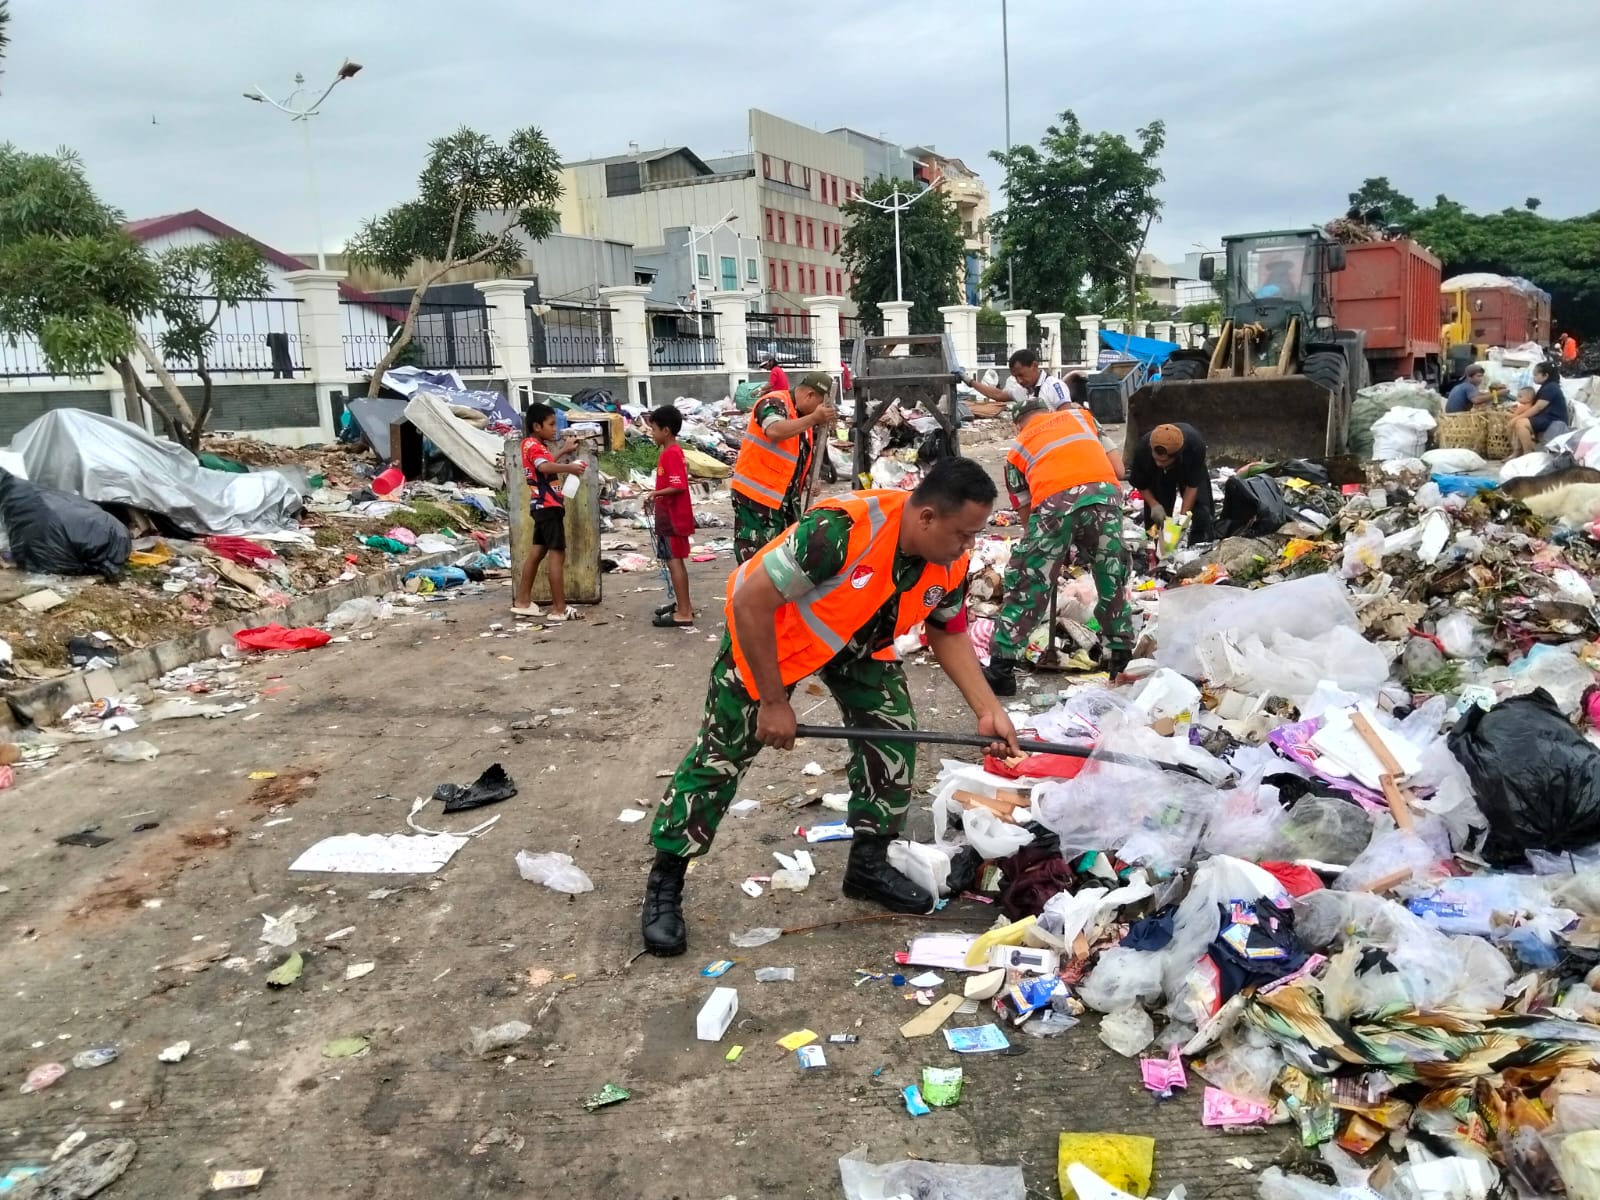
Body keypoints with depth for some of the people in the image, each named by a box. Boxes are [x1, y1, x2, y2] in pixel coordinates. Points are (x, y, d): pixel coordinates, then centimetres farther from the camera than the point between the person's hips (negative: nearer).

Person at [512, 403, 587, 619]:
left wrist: (564, 450, 33)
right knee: (557, 554, -9)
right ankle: (559, 609, -10)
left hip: (542, 505, 11)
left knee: (538, 551, 15)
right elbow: (544, 467, -38)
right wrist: (570, 468, -40)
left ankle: (522, 601, 20)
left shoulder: (533, 445, 14)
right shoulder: (533, 445, -17)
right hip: (548, 506, -11)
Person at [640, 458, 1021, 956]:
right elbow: (750, 602, -34)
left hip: (861, 642, 6)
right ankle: (664, 883, 12)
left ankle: (869, 863, 18)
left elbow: (948, 634, 1)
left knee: (893, 736, -3)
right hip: (766, 630, -6)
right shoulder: (841, 529, -41)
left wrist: (989, 710, -9)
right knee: (721, 754, -2)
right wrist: (773, 702, -27)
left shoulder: (951, 563, -19)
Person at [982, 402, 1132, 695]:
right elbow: (1117, 468, 26)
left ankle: (1001, 669, 12)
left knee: (1026, 584, 11)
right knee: (1113, 580, 21)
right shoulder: (1080, 415, 33)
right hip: (1105, 494, 2)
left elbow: (1025, 514, 24)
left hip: (1054, 504, -1)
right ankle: (1122, 660, 28)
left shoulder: (1017, 450, 29)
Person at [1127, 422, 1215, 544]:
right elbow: (1141, 485, -19)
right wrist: (1154, 505, -32)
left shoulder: (1195, 446, -44)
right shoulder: (1142, 449, -40)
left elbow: (1192, 485, -31)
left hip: (1190, 469, -1)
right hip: (1158, 475, 1)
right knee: (1155, 517, -5)